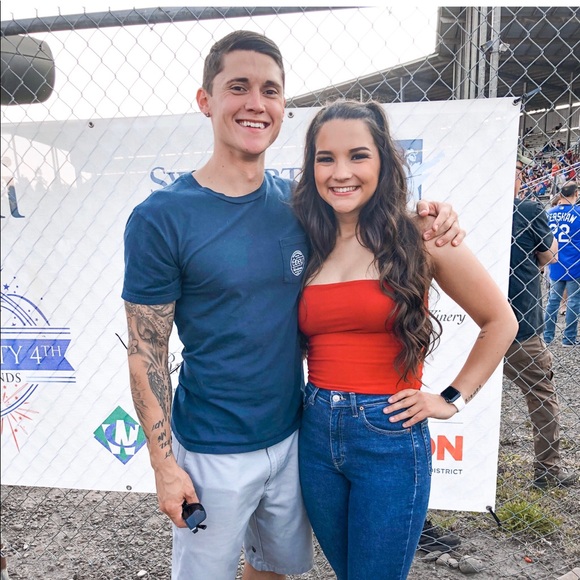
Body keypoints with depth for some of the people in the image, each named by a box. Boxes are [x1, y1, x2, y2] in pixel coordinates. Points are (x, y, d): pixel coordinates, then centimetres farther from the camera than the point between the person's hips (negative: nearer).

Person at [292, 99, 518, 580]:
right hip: (315, 432, 4)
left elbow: (500, 322, 1)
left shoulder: (417, 237, -8)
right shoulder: (305, 244, 2)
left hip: (389, 437, -4)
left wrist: (453, 399, -1)